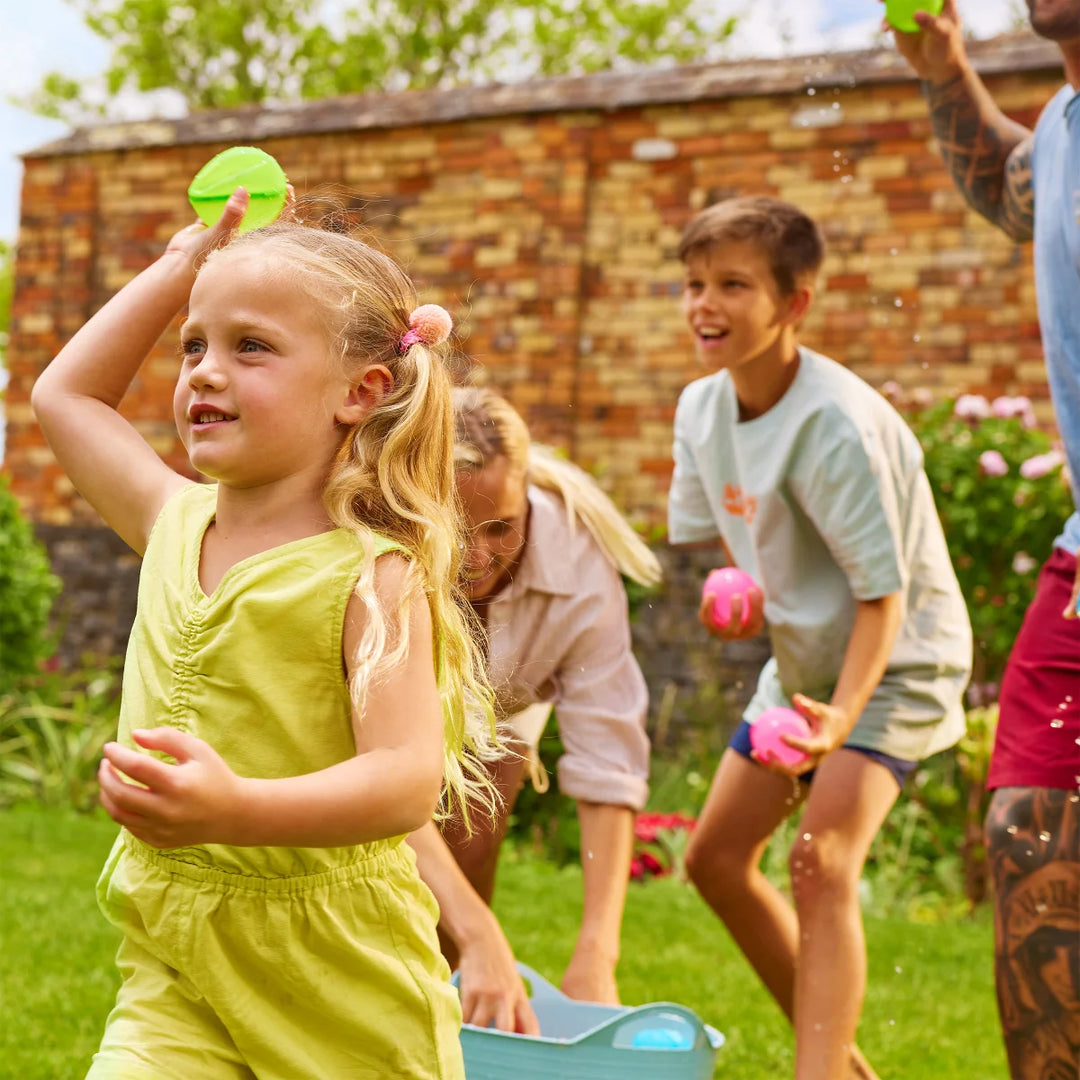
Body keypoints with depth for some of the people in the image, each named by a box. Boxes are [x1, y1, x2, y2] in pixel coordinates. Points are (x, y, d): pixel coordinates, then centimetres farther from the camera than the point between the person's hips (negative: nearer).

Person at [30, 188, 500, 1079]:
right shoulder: (176, 525, 5)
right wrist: (182, 266, 18)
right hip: (173, 962, 5)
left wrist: (237, 810, -41)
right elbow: (67, 394, 21)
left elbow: (407, 780, -25)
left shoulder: (369, 574, -14)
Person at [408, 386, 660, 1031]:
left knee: (468, 858, -14)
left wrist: (596, 958, -44)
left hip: (496, 706, 1)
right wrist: (481, 938, -57)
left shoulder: (578, 566, -37)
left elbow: (609, 768, -35)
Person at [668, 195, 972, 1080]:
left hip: (892, 665, -9)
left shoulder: (835, 422, -28)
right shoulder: (702, 407, -5)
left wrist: (844, 716, -37)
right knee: (716, 857, 10)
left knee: (823, 872, -24)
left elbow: (884, 589, -27)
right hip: (801, 661, 9)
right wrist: (745, 592, -10)